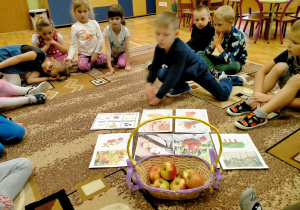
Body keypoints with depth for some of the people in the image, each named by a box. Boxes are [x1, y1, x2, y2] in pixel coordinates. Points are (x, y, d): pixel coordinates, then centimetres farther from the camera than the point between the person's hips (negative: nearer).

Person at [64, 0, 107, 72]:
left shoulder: (94, 23, 0)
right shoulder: (75, 27, -4)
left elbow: (100, 39, -1)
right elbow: (73, 45, -4)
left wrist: (96, 53, -8)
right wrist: (70, 57, -19)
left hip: (95, 52, 2)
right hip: (83, 53, -2)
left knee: (104, 59, -27)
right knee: (82, 67, -30)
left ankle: (93, 60, 3)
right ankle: (93, 63, 1)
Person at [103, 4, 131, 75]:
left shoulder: (125, 30, -29)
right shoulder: (107, 30, -31)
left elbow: (127, 49, -24)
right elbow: (108, 49, -35)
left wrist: (128, 65, -27)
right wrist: (110, 67, -41)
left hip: (122, 51, -2)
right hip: (112, 52, 3)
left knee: (121, 64, -23)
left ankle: (119, 57, 11)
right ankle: (115, 58, 18)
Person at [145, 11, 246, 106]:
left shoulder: (180, 51, -40)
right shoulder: (160, 47, -19)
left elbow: (173, 76, -41)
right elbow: (155, 66, -9)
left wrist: (158, 97, -39)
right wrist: (149, 84, -25)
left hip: (198, 70, -6)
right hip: (184, 72, 6)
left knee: (223, 95, -12)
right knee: (161, 73, -20)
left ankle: (227, 80, 25)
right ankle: (182, 88, 8)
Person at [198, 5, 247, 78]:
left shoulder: (237, 36, -26)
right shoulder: (218, 33, -9)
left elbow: (229, 61, -36)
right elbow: (206, 53, -9)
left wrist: (218, 45, -30)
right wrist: (214, 43, -27)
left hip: (235, 61, -6)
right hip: (223, 59, 6)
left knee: (234, 66, -42)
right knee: (200, 53, -6)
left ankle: (210, 67, -23)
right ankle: (214, 70, -29)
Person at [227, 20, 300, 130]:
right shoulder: (289, 54, -13)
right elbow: (262, 71, -13)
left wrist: (269, 98, -34)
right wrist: (258, 94, -29)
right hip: (288, 91, 4)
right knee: (280, 67, -22)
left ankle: (259, 115, -39)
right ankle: (250, 103, -21)